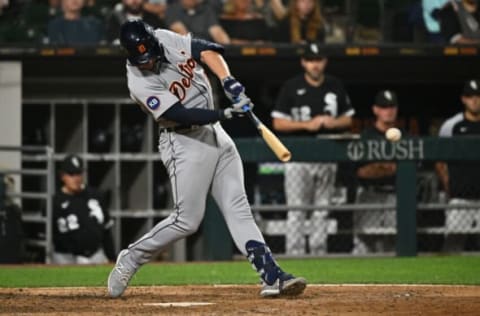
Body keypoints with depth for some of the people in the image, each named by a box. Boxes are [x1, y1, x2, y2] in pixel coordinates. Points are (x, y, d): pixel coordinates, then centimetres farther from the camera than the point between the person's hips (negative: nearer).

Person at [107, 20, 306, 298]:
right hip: (185, 143, -6)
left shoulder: (167, 40, -3)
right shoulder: (139, 82, -20)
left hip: (216, 134, 6)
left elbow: (207, 50, -6)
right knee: (187, 220, -7)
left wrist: (229, 82, -22)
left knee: (238, 209, -1)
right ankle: (130, 260, 11)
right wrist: (225, 114, -31)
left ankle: (272, 276, -8)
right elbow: (180, 115, -25)